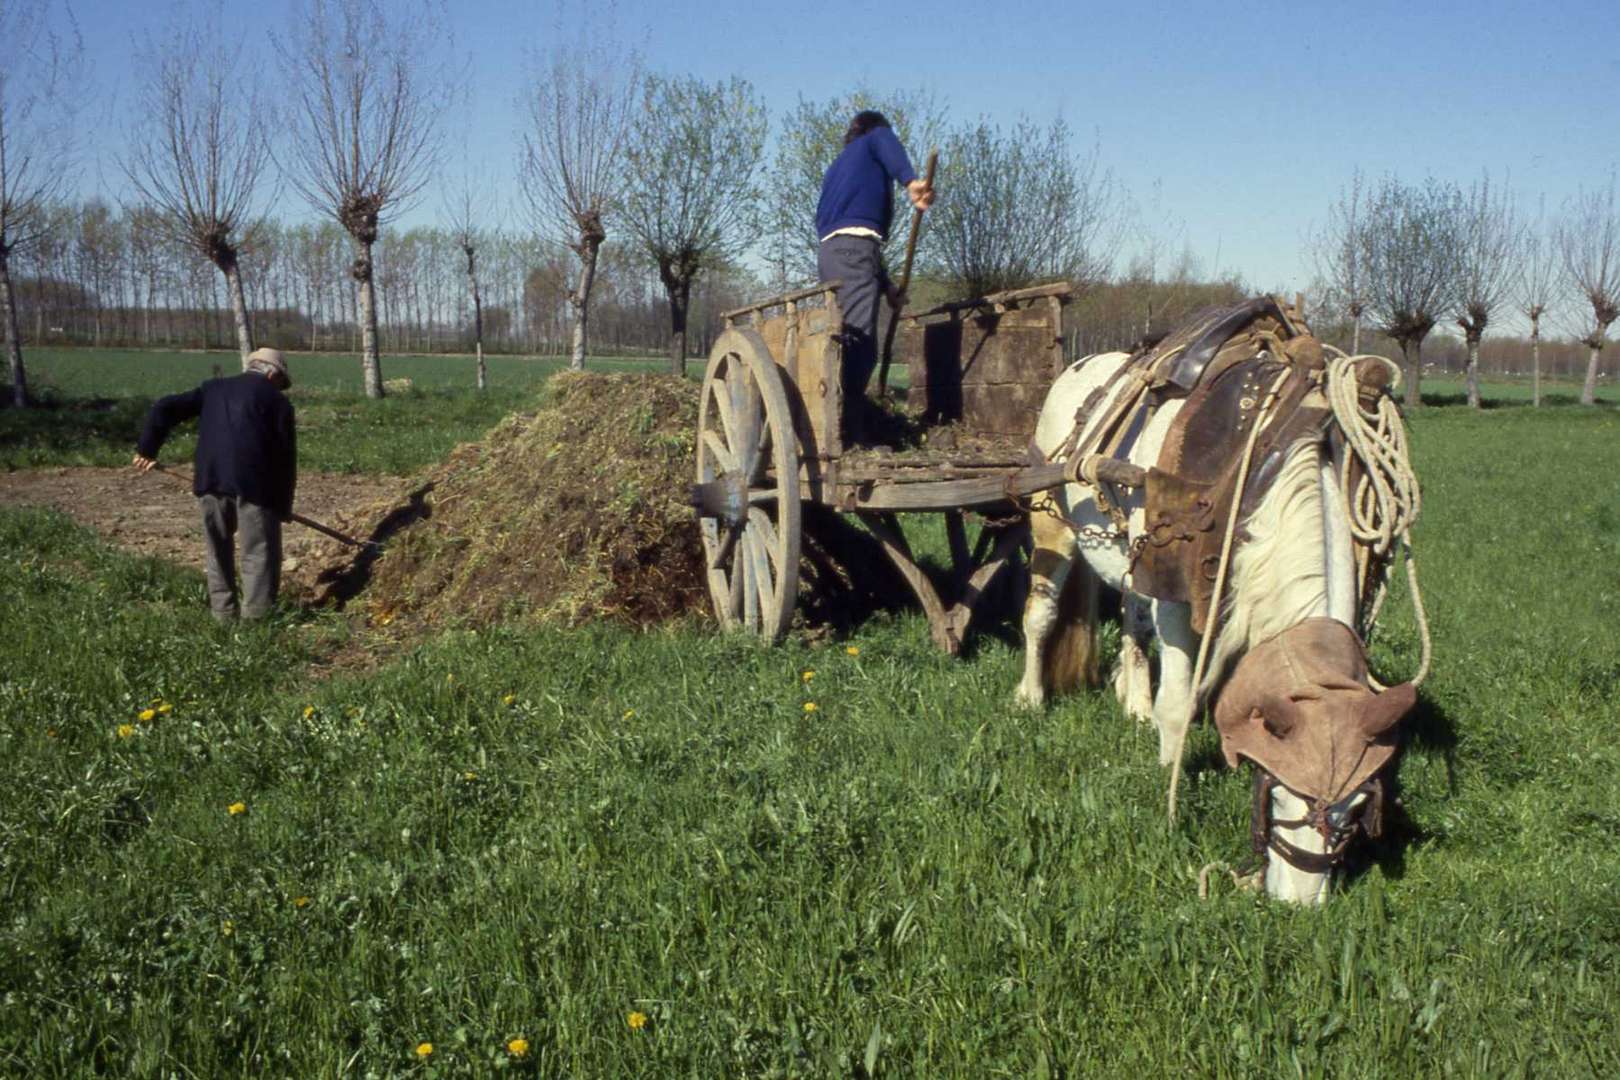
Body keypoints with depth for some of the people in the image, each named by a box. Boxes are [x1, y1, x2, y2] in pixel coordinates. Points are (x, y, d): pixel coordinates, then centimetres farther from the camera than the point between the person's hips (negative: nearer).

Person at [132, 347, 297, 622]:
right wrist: (283, 505, 14)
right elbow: (286, 456, 7)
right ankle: (255, 618, -1)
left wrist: (147, 449, 21)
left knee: (218, 548, 18)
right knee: (260, 552, 2)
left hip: (210, 476, 4)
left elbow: (165, 407, 14)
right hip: (253, 479, -4)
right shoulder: (276, 400, 10)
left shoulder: (214, 387, 21)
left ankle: (223, 614, 24)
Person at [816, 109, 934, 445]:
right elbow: (889, 146, -12)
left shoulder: (836, 168, 35)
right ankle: (852, 434, -25)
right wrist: (911, 180, -34)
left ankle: (840, 429, 11)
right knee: (860, 344, -17)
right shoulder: (876, 138, 15)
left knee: (845, 343, 11)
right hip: (855, 249, -9)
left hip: (829, 250, 9)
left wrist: (886, 285, 32)